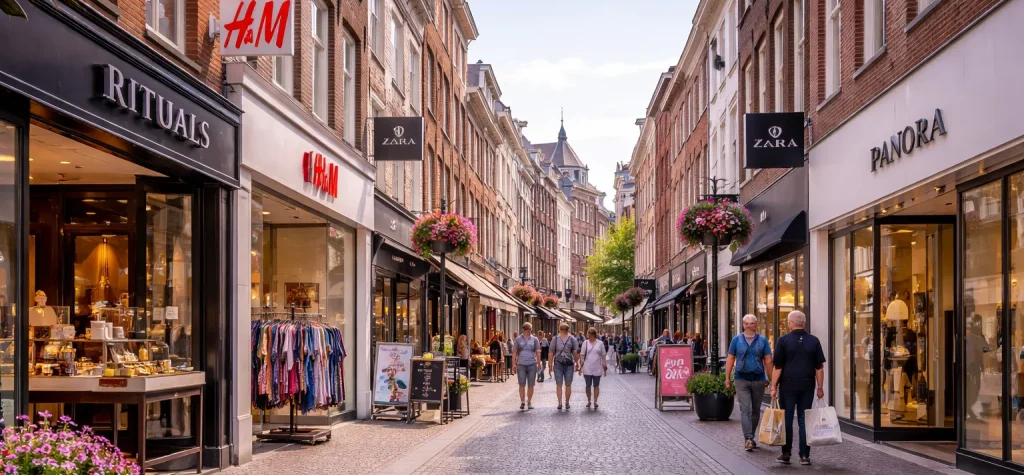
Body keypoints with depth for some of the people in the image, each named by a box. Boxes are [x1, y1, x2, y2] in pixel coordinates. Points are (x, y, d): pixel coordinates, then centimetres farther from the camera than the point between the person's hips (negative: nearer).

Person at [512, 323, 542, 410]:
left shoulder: (534, 339, 8)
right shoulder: (518, 339, 5)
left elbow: (538, 352, 7)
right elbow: (514, 352, 5)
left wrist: (539, 363, -2)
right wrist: (514, 364, -1)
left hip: (532, 364, 1)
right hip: (521, 365, -1)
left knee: (530, 385, 4)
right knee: (522, 384, -2)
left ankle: (529, 402, 13)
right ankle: (522, 402, 5)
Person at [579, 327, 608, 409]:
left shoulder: (600, 343, 1)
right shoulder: (585, 343, 3)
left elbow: (603, 356, 4)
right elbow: (582, 355, 3)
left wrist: (605, 366, 1)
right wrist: (581, 366, -3)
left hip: (597, 369, 0)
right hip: (587, 369, 0)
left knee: (596, 386, 5)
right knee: (588, 386, 5)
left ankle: (595, 401, 11)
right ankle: (588, 401, 16)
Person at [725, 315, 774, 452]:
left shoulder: (762, 340, 4)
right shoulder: (736, 340, 4)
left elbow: (768, 360, 4)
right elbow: (730, 359, 6)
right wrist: (727, 378, 2)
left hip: (758, 379, 2)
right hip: (741, 379, -1)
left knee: (755, 411, 11)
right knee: (745, 410, -10)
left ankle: (750, 438, 24)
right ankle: (748, 439, -16)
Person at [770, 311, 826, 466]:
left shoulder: (783, 340, -4)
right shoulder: (814, 341, 4)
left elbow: (777, 366, -5)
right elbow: (819, 367, 4)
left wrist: (774, 386, -1)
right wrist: (820, 387, 9)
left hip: (788, 386, -2)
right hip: (807, 386, 2)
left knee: (787, 420, 6)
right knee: (804, 420, 6)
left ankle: (786, 454, 9)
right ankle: (804, 456, 5)